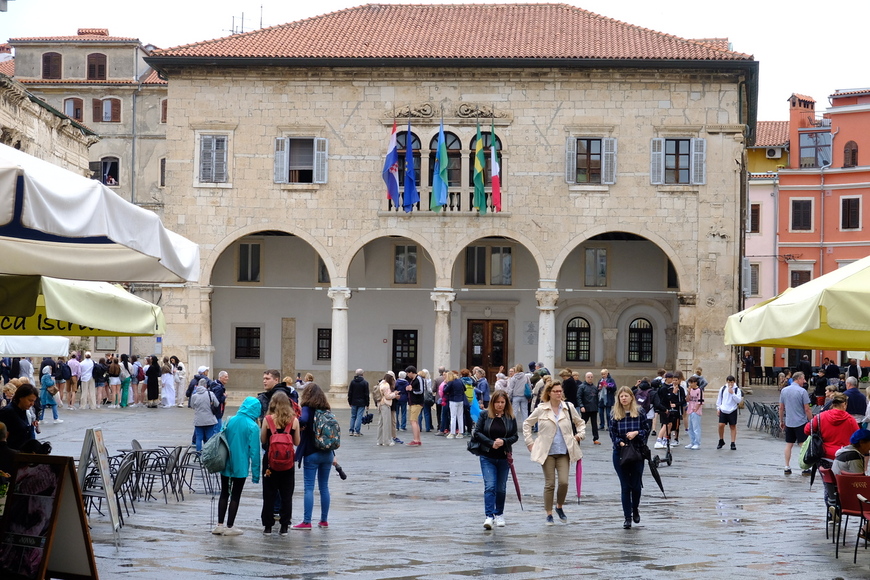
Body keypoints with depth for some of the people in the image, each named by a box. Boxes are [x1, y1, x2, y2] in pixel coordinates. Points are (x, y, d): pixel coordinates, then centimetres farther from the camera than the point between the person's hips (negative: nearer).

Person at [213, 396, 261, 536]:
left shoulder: (230, 421, 0)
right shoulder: (252, 427, -13)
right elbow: (254, 450, -13)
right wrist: (255, 472, -8)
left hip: (225, 465, 4)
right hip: (240, 466, -4)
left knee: (224, 493, 15)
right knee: (235, 496, 6)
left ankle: (219, 525, 17)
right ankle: (229, 527, 9)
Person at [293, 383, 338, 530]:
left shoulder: (308, 408, -8)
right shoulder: (326, 411, 8)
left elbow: (304, 420, -32)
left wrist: (299, 426, -9)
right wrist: (333, 455, 18)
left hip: (311, 453, -5)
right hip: (327, 454, 5)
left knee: (309, 487, -2)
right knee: (324, 487, 12)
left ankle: (307, 521, -3)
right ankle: (324, 520, 16)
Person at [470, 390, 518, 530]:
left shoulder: (510, 418, 3)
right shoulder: (484, 415, -1)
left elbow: (515, 436, 4)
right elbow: (477, 433, -3)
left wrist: (504, 441, -15)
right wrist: (491, 443, -14)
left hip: (504, 457, 2)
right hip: (487, 457, -2)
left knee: (501, 488, 11)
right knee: (490, 486, -13)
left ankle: (499, 514, 28)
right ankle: (489, 517, -17)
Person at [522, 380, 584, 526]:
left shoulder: (569, 408, 5)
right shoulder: (541, 409, 1)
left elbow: (580, 422, 21)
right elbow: (527, 424, 12)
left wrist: (580, 434, 4)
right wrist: (529, 442, 5)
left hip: (564, 452, 1)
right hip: (547, 452, -1)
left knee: (564, 482, -8)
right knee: (550, 484, -1)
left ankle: (559, 507, 18)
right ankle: (549, 514, 12)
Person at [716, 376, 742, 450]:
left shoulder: (737, 389, -2)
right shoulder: (723, 388, 4)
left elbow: (738, 400, -11)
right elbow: (719, 398, 13)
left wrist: (732, 393, -19)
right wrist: (718, 408, 10)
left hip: (732, 411, -1)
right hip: (723, 410, 1)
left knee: (733, 426, 3)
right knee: (721, 425, -8)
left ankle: (733, 443, 9)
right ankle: (721, 441, 12)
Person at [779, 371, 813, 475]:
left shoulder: (784, 391, 5)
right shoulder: (802, 391, -12)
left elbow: (781, 408, 10)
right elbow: (807, 409, -11)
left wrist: (781, 421, 19)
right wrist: (811, 421, -2)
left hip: (789, 422, 5)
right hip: (801, 422, -5)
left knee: (789, 445, 10)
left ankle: (787, 467, 10)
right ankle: (805, 468, 2)